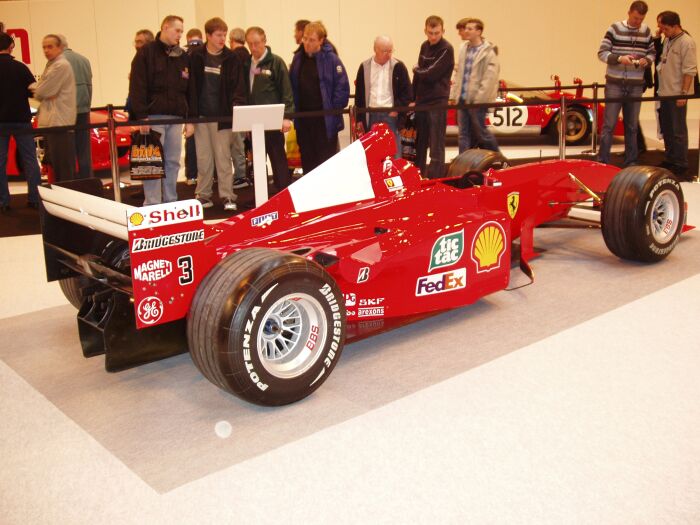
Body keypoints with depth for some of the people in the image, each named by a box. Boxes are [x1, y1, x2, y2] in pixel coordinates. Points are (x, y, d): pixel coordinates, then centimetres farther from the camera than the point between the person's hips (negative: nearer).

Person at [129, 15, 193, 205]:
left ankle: (171, 202, 15)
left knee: (173, 162, 7)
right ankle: (152, 205, 0)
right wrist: (142, 116, -15)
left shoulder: (183, 57, 14)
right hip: (153, 117, -4)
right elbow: (137, 86, -7)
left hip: (176, 118, 5)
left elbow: (190, 90, 15)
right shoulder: (146, 53, 0)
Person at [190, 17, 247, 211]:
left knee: (223, 157, 1)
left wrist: (237, 104, -20)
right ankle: (203, 195, 17)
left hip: (221, 115, -1)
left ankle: (227, 196, 6)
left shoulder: (232, 59, 1)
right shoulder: (196, 57, 3)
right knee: (203, 157, 8)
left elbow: (239, 86, -2)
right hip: (200, 115, 1)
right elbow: (190, 85, 3)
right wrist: (190, 113, -2)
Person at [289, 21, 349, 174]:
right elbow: (292, 86, 14)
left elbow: (342, 87, -8)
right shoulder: (298, 58, 9)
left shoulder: (331, 59, -6)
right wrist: (293, 109, 6)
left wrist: (334, 110, -10)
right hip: (303, 118, 5)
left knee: (326, 160, 1)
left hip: (325, 120, -5)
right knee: (307, 161, 11)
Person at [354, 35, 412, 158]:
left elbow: (407, 92, 1)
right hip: (371, 115, 2)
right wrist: (360, 118, 3)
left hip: (391, 114, -2)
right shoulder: (364, 67, 5)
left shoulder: (398, 66, 0)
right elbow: (359, 94, 7)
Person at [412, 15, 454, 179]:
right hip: (421, 100, 7)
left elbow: (431, 74, -18)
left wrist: (416, 70, 1)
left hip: (438, 102, -7)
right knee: (419, 143, 14)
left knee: (436, 145, -5)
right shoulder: (425, 46, 12)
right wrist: (413, 98, 10)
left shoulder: (446, 49, -11)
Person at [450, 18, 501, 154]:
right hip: (463, 99, 6)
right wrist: (454, 94, 11)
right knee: (464, 134, 7)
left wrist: (479, 98, -19)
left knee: (480, 131, 3)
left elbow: (490, 78, -14)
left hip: (478, 100, -6)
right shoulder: (464, 48, 12)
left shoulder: (488, 51, -8)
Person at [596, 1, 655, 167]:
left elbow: (652, 53, 14)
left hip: (636, 85, 4)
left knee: (632, 125, 9)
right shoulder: (615, 29, -4)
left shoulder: (646, 32, 7)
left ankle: (631, 160, 18)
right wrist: (619, 58, -21)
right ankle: (603, 160, 4)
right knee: (609, 123, -3)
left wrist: (646, 60, -9)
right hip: (615, 83, -3)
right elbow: (602, 53, -6)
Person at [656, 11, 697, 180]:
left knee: (678, 131, -4)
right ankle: (670, 160, 28)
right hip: (665, 92, 8)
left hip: (677, 95, -8)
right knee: (666, 130, 16)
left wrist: (683, 93, -19)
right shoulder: (667, 40, 11)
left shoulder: (686, 42, -14)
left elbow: (689, 71, -17)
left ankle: (681, 166, 2)